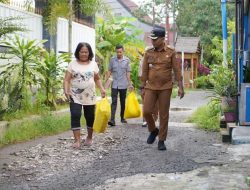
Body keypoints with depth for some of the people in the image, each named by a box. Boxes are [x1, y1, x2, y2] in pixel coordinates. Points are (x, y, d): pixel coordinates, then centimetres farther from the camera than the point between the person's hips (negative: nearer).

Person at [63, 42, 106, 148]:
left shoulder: (93, 64, 6)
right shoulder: (72, 64, 0)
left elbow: (97, 79, 14)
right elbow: (66, 80, -4)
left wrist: (102, 89, -2)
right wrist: (66, 91, -20)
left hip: (89, 97, 2)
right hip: (75, 96, -2)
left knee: (90, 117, 10)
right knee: (75, 116, -13)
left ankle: (89, 138, 30)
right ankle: (77, 140, -9)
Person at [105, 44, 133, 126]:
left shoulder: (127, 60, -1)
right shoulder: (112, 59, 1)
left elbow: (128, 73, 0)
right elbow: (109, 71, 6)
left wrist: (130, 84, -2)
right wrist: (106, 81, 1)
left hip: (123, 85, 0)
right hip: (114, 84, 0)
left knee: (123, 102, 11)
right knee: (114, 102, -7)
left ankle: (122, 117, 25)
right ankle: (112, 119, -13)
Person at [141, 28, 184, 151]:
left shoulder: (171, 53, -1)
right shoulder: (148, 53, 6)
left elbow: (177, 70, -1)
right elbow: (145, 71, 9)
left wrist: (180, 87, -7)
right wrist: (142, 87, 8)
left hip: (165, 88, -2)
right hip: (150, 87, 2)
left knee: (164, 115, 2)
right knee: (146, 111, -5)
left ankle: (161, 140, 14)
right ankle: (153, 130, 23)